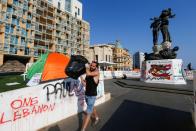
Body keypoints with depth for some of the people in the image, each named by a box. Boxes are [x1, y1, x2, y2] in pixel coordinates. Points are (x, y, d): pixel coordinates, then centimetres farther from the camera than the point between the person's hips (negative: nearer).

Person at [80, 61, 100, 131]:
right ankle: (96, 118, 53)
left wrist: (86, 67, -18)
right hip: (86, 94, 8)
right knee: (92, 108, 27)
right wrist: (81, 78, -10)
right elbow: (85, 84, 7)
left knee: (88, 113, -2)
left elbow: (88, 73, -34)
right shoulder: (88, 73, 4)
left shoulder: (97, 72, -15)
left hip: (92, 96, -8)